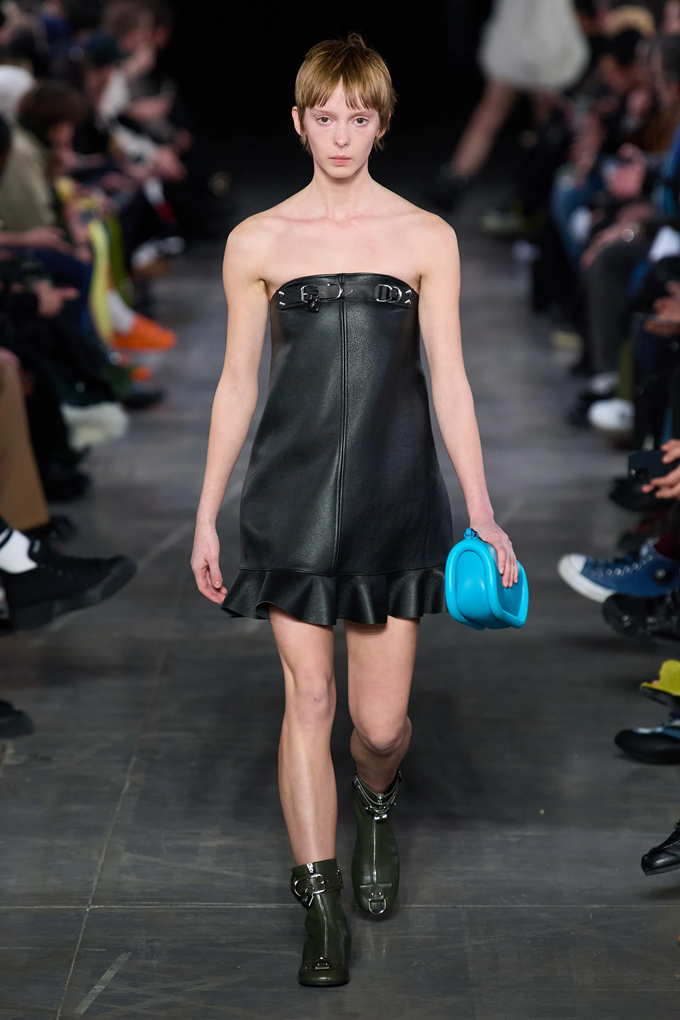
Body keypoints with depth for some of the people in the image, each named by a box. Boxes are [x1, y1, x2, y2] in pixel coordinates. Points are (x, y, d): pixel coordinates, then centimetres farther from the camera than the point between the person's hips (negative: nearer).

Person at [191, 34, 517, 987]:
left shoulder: (425, 237, 3)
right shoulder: (258, 242, 4)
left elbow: (448, 377, 3)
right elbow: (237, 384, 7)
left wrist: (483, 513, -2)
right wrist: (207, 516, 6)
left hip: (394, 492, 0)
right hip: (292, 492, 0)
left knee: (381, 719, 2)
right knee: (309, 697, -1)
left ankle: (376, 806, 38)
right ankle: (321, 903, 9)